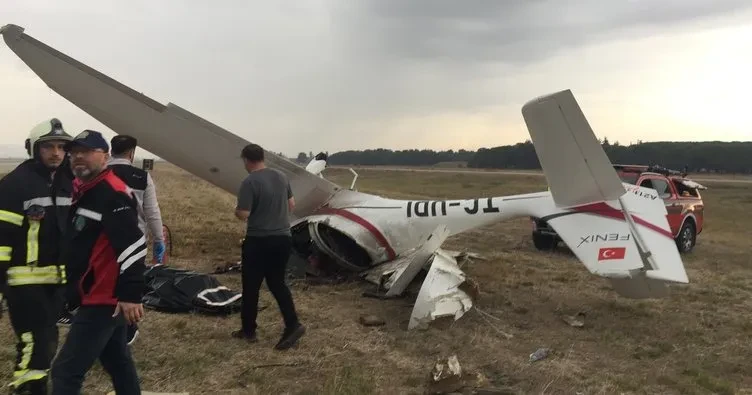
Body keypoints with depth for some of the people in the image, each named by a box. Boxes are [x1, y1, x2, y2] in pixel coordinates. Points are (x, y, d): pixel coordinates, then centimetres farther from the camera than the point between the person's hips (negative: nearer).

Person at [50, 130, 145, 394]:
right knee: (117, 361, 21)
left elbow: (133, 244, -26)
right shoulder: (80, 189, 13)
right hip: (100, 296, 10)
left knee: (66, 372, -7)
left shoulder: (113, 193, -18)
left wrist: (131, 294, -29)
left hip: (104, 299, -10)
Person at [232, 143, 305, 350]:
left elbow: (243, 214, -19)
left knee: (251, 286, 10)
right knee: (277, 283, 15)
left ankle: (248, 330, 22)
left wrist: (236, 210, 3)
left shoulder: (250, 182, -16)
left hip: (259, 241, -6)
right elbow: (291, 204, 15)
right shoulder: (281, 176, 6)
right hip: (283, 238, 6)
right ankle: (293, 325, 3)